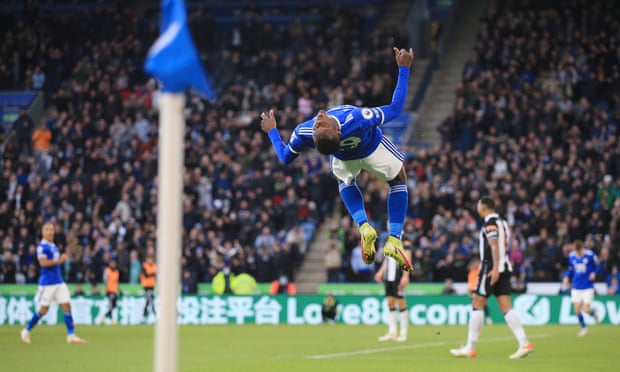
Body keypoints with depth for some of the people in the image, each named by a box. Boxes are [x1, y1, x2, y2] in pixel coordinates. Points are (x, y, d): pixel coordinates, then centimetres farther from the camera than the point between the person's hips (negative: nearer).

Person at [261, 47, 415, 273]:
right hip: (373, 149, -3)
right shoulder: (357, 120, -49)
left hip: (344, 159, 3)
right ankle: (394, 239, 5)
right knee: (398, 180, 23)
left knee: (345, 181, 36)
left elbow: (285, 158, -18)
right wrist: (404, 68, -29)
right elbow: (396, 108, -33)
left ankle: (363, 226, 10)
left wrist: (271, 131, -5)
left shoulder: (303, 134, -40)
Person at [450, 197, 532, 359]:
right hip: (505, 268, 8)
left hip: (491, 269, -8)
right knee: (506, 307, 2)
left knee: (477, 305, -1)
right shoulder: (502, 222, 18)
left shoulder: (490, 223, -10)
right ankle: (524, 343, -10)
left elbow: (495, 245, -22)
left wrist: (495, 268, -29)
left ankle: (470, 348, 1)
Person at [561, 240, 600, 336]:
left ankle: (593, 313, 28)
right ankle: (584, 328, 20)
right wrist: (567, 277, -3)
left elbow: (597, 266, 3)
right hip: (576, 287, 3)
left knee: (587, 309, -10)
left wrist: (594, 273, -17)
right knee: (577, 309, -1)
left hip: (588, 286, -3)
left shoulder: (590, 255, -10)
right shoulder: (571, 256, 1)